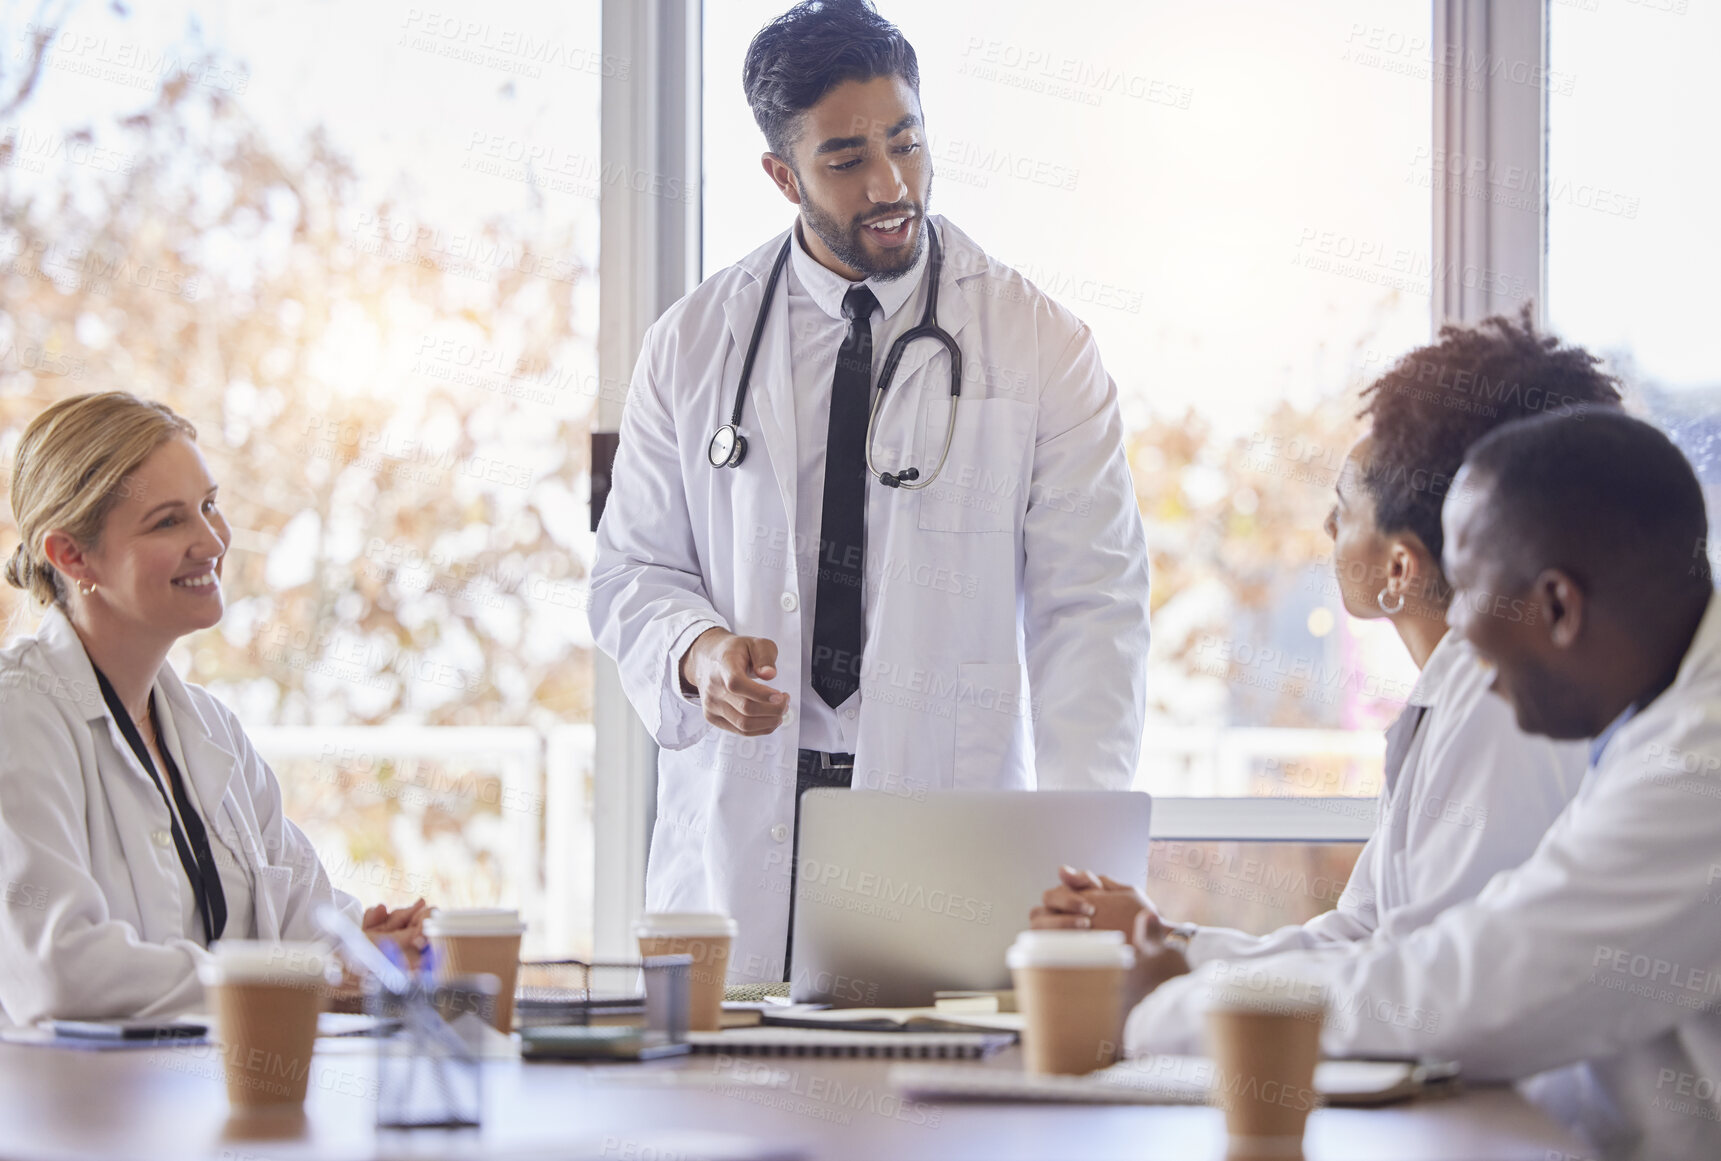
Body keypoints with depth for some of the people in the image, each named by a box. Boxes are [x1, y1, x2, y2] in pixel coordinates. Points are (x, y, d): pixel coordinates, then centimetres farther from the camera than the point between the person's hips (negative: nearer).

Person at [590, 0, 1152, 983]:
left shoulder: (1042, 348, 2)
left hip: (957, 840, -1)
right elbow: (635, 567, 13)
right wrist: (697, 651, -12)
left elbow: (1091, 608, -3)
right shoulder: (693, 345, 8)